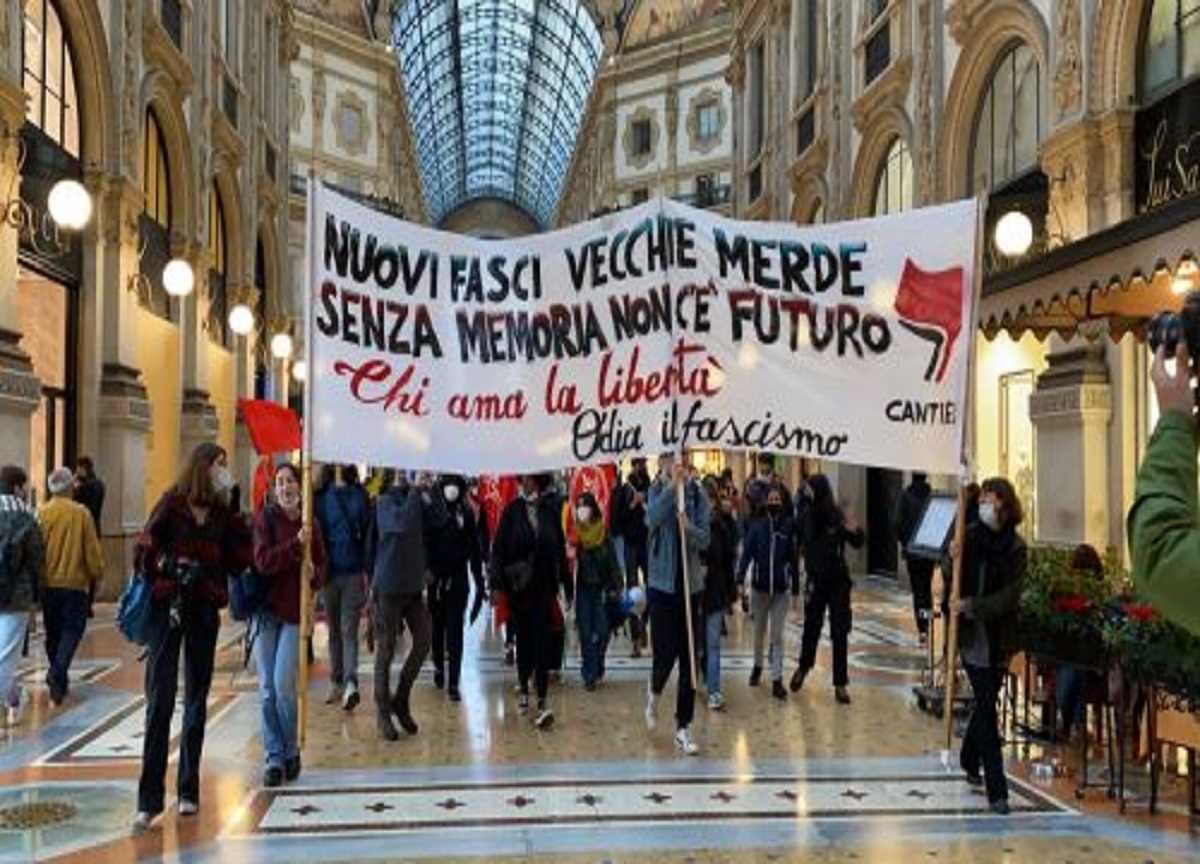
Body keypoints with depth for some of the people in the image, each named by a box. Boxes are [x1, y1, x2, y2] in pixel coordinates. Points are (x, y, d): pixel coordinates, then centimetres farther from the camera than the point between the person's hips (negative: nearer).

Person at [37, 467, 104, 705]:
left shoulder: (41, 513, -4)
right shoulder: (81, 513, -9)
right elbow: (92, 550, -6)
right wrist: (97, 574, 9)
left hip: (48, 583, 3)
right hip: (75, 582, -3)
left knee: (53, 632, 16)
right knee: (72, 630, 3)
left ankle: (58, 679, 26)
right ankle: (58, 671, -17)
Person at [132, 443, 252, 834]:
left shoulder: (222, 515, 8)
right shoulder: (171, 504, -3)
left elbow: (239, 562, 5)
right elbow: (142, 554, -5)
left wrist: (242, 522, -1)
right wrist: (175, 566, -19)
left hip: (205, 613, 4)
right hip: (168, 609, -4)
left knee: (196, 701, 9)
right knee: (160, 702, -7)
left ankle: (188, 790, 19)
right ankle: (149, 798, -2)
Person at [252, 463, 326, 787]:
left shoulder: (310, 524, 5)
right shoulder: (265, 519, -1)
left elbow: (321, 566, 11)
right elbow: (262, 561, -13)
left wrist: (314, 575, -11)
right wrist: (295, 544, -23)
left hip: (295, 613, 0)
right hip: (266, 610, 0)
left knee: (283, 685, -8)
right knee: (267, 688, 3)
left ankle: (291, 753, 11)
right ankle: (274, 758, 14)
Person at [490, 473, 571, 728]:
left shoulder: (551, 509, 2)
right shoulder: (513, 509, -1)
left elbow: (561, 549, 5)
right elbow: (499, 547, -4)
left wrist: (566, 585, 6)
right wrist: (498, 582, -13)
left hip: (544, 585, 0)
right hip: (518, 585, 0)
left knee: (542, 641, -5)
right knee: (524, 638, 13)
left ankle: (542, 701, -8)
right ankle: (523, 686, 34)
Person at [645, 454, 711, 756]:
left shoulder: (697, 493, -2)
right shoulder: (656, 491, -4)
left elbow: (704, 539, -7)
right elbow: (652, 519, -24)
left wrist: (688, 527, -27)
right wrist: (672, 485, -32)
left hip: (690, 584, 2)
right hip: (662, 582, -2)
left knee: (689, 658, 4)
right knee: (665, 653, -2)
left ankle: (683, 729, 16)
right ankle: (654, 693, 33)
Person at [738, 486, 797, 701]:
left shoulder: (789, 526, -4)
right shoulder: (757, 525, -4)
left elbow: (793, 555, -2)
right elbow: (748, 551, -9)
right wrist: (740, 576, -21)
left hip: (781, 588, -1)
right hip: (759, 586, 1)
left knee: (777, 635, -1)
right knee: (759, 631, 16)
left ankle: (777, 680, 0)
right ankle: (757, 666, 37)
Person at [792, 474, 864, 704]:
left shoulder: (837, 516, -8)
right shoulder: (806, 517, -10)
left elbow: (857, 543, 0)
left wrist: (855, 531, -17)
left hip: (838, 580, 0)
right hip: (816, 579, 0)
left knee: (840, 632, 2)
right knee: (811, 626, 12)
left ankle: (840, 683, 11)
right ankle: (804, 666, 38)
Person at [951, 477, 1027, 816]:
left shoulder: (1015, 548, -4)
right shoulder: (970, 537, -4)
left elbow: (1009, 598, -10)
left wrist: (972, 605, -19)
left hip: (999, 637, 2)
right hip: (972, 635, -1)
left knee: (985, 702, 15)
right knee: (986, 706, -4)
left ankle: (970, 761, 40)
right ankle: (996, 790, -1)